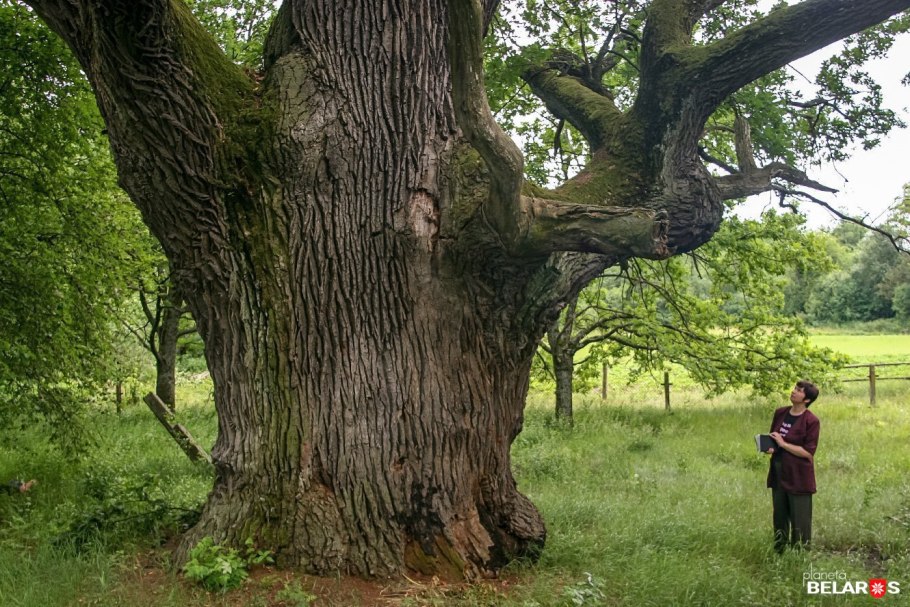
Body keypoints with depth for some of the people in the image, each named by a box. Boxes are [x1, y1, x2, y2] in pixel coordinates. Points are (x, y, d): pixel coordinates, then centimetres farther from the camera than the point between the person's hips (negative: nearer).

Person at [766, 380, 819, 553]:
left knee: (800, 521, 4)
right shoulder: (780, 413, 4)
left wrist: (783, 444, -19)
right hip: (779, 474, 6)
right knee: (779, 518, 17)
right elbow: (772, 438, 18)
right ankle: (778, 553, 30)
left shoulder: (811, 421, -14)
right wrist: (769, 446, -4)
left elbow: (808, 452, -16)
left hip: (799, 478, -6)